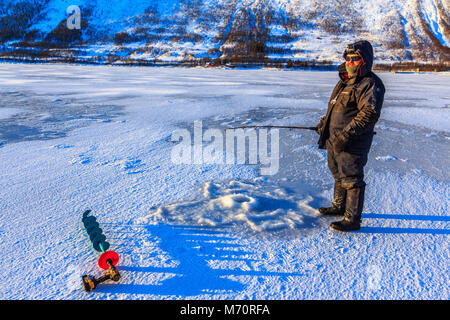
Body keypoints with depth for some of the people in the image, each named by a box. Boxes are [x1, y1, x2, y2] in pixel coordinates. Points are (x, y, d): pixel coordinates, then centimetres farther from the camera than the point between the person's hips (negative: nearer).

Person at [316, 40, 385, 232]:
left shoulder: (370, 84, -14)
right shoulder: (346, 81, 16)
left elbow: (370, 114, -24)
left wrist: (346, 135, -27)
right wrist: (324, 123, 23)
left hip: (352, 144, -10)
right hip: (335, 140, 10)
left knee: (351, 180, -1)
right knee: (339, 175, 22)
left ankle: (352, 220, 11)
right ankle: (339, 207, 40)